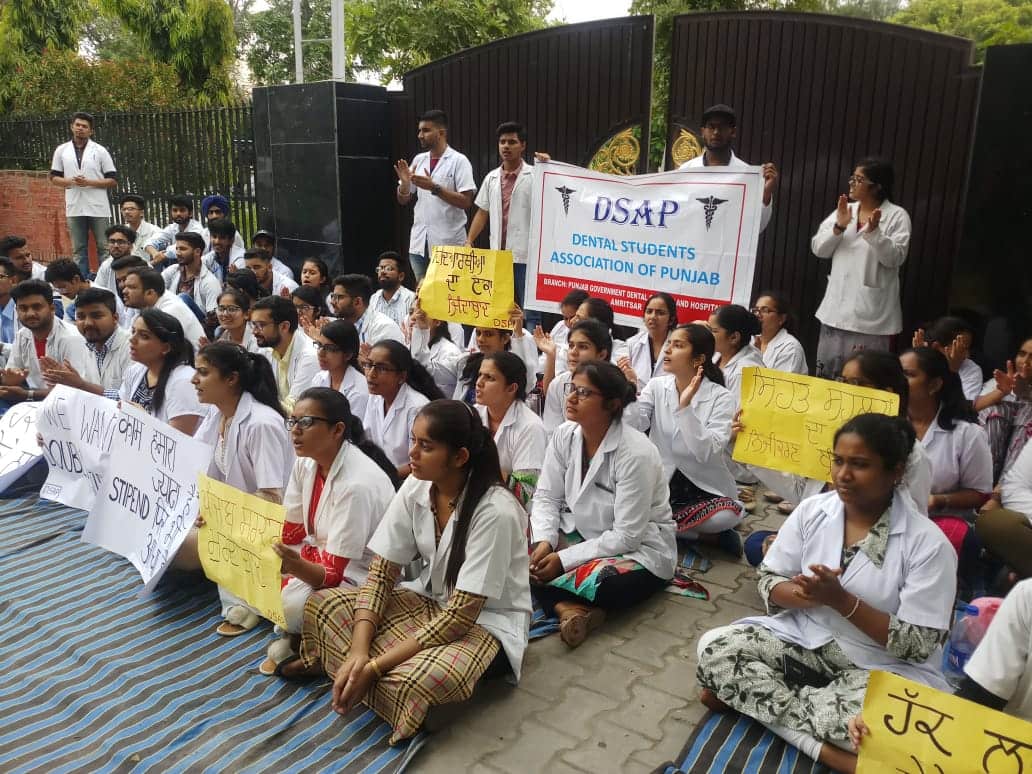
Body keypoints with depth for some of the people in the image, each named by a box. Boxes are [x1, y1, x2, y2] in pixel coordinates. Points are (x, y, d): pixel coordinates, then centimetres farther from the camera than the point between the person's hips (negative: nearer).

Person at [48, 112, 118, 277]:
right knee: (78, 250, 6)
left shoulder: (100, 151, 2)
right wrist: (70, 181, -9)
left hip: (98, 208, -2)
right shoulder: (61, 150, 9)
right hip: (74, 208, 2)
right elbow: (54, 177, 12)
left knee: (104, 248, 1)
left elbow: (113, 180, 0)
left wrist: (89, 182, -13)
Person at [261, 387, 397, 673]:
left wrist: (296, 567, -49)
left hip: (360, 574, -8)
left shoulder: (358, 484, -29)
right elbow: (289, 532, 3)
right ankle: (293, 637, 7)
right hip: (321, 553, 8)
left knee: (289, 604, -30)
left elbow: (333, 573, -28)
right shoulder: (306, 462, -5)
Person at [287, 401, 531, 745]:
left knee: (416, 679, -34)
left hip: (489, 621, -5)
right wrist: (359, 651, -23)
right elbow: (381, 575, -8)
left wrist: (374, 666, -28)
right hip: (432, 600, 5)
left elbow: (462, 614, -28)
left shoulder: (495, 512, -29)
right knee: (323, 603, -11)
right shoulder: (415, 489, -10)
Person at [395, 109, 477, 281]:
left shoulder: (459, 161, -5)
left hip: (448, 243, -5)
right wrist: (405, 182, -7)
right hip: (419, 241, 6)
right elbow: (403, 200, 14)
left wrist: (434, 188, -21)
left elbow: (466, 202, -14)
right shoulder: (418, 160, 11)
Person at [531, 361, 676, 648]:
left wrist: (564, 559, -25)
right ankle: (568, 608, -27)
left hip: (638, 550, -6)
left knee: (597, 583, -38)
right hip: (581, 535, 7)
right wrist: (544, 543, -21)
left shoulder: (636, 453, -26)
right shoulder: (564, 435, -6)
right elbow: (547, 497, -2)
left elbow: (626, 536, -24)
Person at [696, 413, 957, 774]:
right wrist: (803, 593, -21)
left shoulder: (928, 542, -14)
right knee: (715, 648, -20)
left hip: (881, 666, -3)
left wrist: (842, 600, -25)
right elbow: (769, 583, 3)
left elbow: (918, 646, -15)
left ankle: (750, 695, -19)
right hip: (802, 639, 4)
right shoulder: (812, 510, -3)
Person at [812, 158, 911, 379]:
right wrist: (839, 227, -12)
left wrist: (874, 232, -24)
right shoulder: (843, 210, 10)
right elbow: (818, 249, 4)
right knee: (825, 374, 13)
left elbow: (895, 258, -12)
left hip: (870, 311, -5)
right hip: (837, 307, 5)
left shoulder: (897, 216, -4)